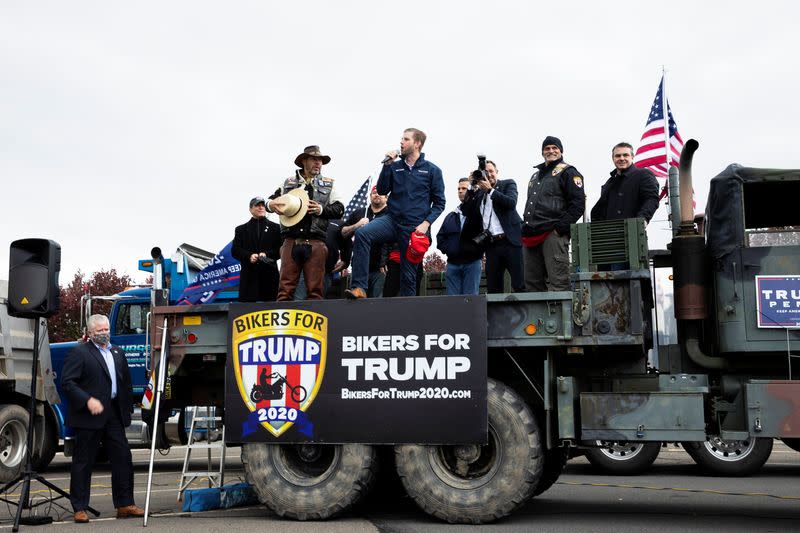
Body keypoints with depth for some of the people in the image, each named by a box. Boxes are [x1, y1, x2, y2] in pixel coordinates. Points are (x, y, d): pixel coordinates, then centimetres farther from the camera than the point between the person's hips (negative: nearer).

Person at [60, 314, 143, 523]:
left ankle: (125, 504, 13)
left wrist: (127, 408, 14)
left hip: (114, 415, 6)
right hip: (89, 416, -6)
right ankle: (80, 508, 12)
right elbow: (67, 382, -12)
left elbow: (126, 383, 20)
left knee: (123, 458, 5)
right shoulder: (79, 352, -4)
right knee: (83, 462, 3)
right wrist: (88, 400, -21)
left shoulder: (118, 353, 16)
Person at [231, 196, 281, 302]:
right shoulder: (241, 229, 18)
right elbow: (235, 250, 8)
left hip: (269, 273, -1)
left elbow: (281, 249, 4)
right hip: (249, 274, 1)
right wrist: (249, 256, -11)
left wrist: (267, 254, -13)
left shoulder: (275, 228, 15)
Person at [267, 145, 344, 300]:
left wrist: (321, 209, -8)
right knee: (285, 288, -4)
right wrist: (271, 204, -3)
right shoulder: (289, 182, 17)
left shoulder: (328, 184, 16)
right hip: (291, 241, 0)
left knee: (315, 289, -1)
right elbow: (271, 200, 21)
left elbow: (339, 209, 9)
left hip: (315, 242, 0)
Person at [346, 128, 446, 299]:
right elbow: (382, 191, 4)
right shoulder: (395, 166, 10)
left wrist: (426, 223, -10)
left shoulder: (432, 170, 2)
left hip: (414, 227, -2)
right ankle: (359, 287, -28)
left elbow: (439, 202, 3)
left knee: (409, 273, 2)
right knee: (362, 233, -25)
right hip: (392, 220, 2)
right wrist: (387, 165, -4)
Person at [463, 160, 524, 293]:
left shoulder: (508, 184, 8)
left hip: (509, 241, -4)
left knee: (520, 286, -9)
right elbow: (469, 211, 8)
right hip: (491, 245, 4)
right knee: (493, 288, 2)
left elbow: (511, 203, -9)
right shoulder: (479, 192, 18)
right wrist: (473, 187, 4)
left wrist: (490, 190, -10)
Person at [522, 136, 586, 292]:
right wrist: (525, 229, 17)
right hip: (531, 237, 8)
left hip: (553, 234, -8)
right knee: (532, 284, 7)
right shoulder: (536, 175, 26)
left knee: (557, 283, -13)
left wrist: (561, 228, -15)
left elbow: (578, 203, -7)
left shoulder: (568, 172, 3)